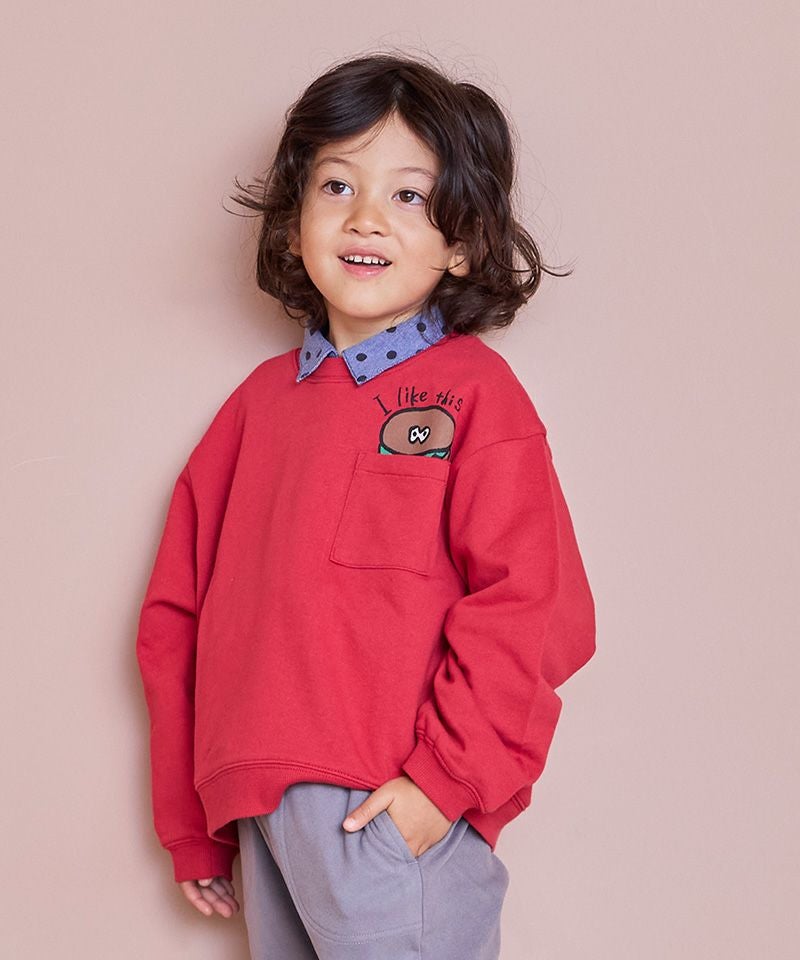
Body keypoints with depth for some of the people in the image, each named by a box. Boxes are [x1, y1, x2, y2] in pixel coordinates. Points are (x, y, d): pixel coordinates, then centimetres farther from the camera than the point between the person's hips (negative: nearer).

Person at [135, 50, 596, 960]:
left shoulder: (472, 390, -3)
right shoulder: (260, 399, 12)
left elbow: (529, 607, -11)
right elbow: (176, 613, 14)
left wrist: (447, 776, -15)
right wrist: (193, 826, 13)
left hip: (394, 816, -5)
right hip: (259, 811, 5)